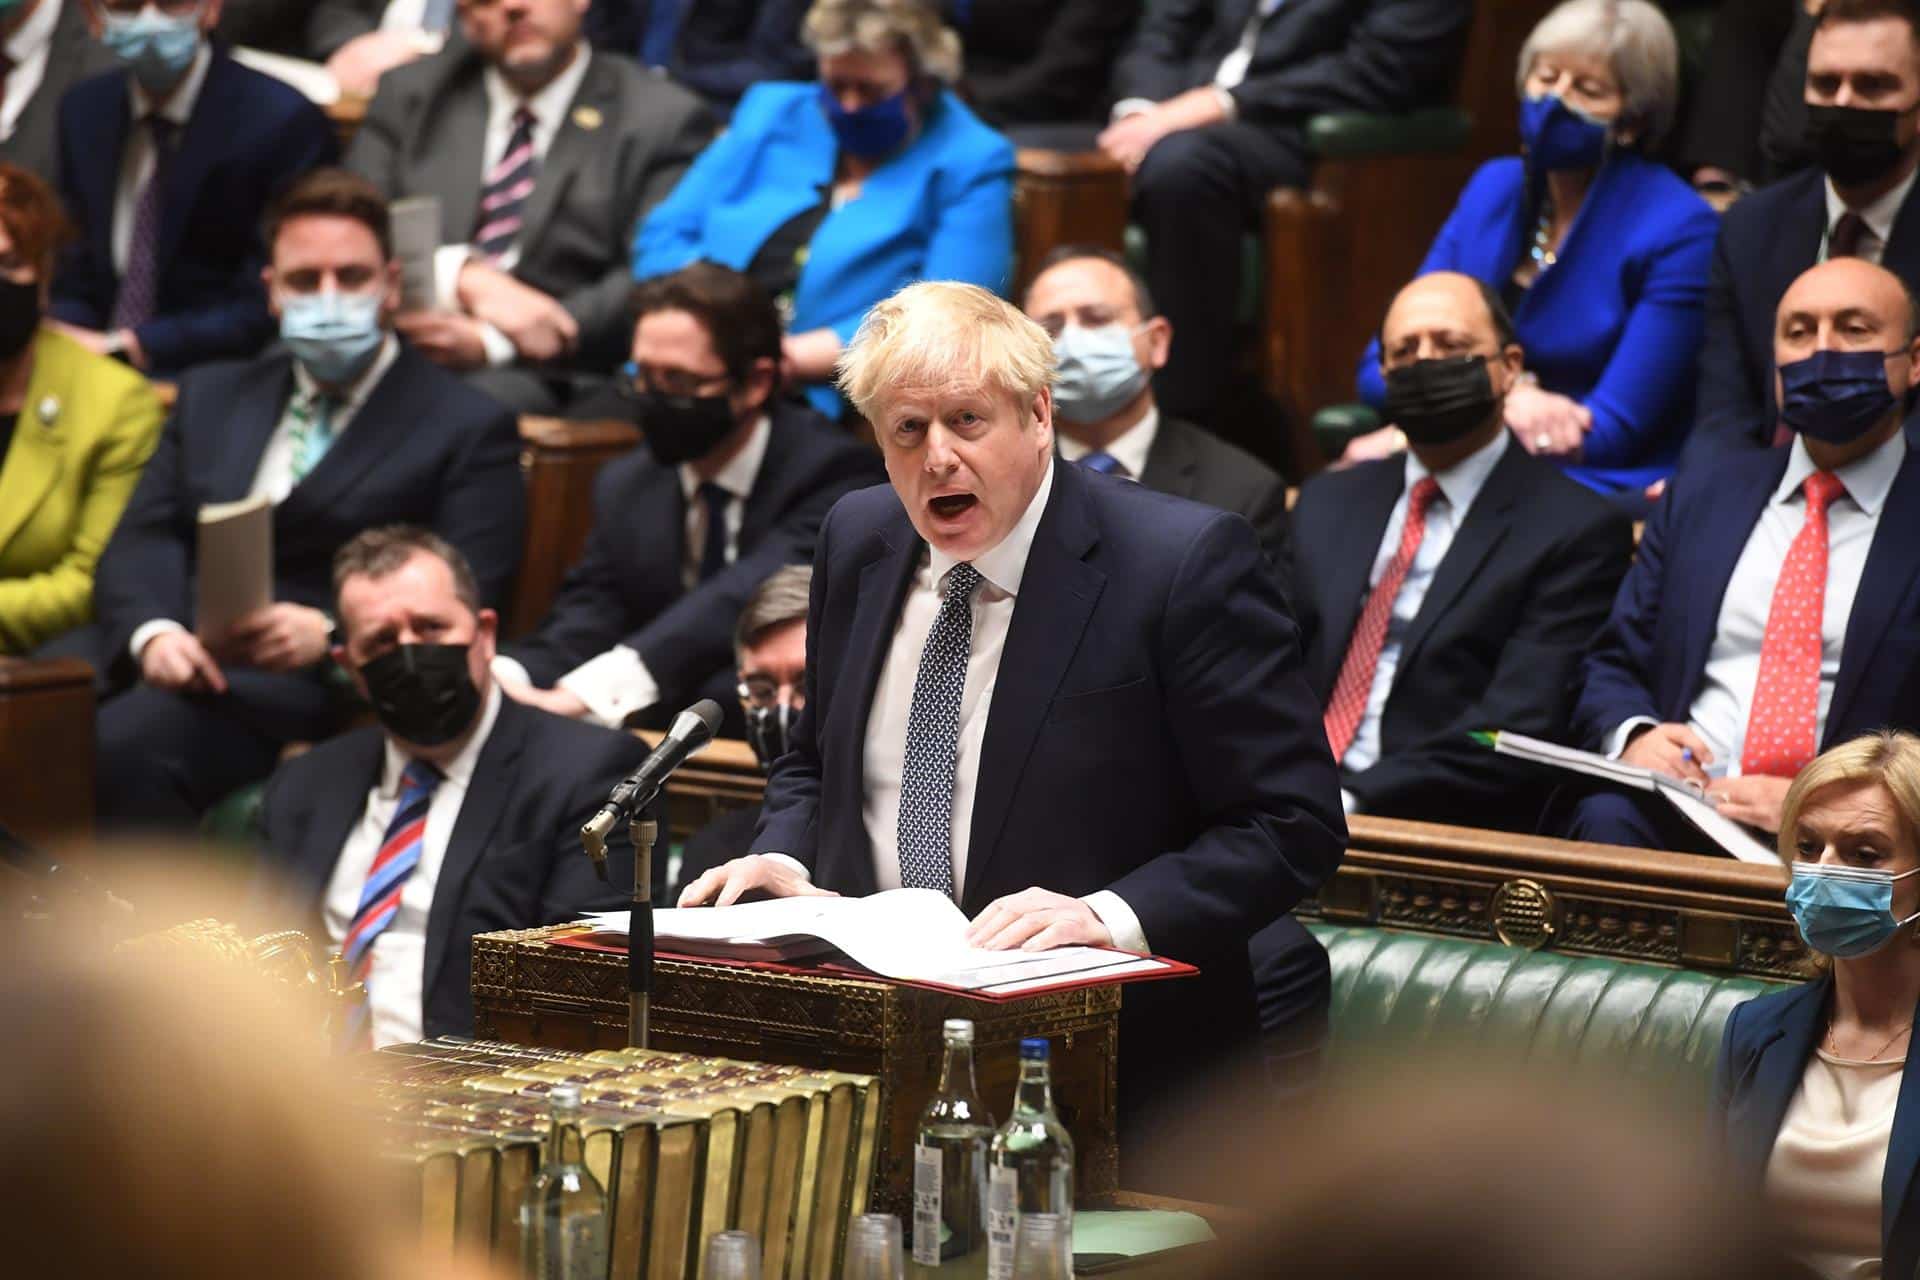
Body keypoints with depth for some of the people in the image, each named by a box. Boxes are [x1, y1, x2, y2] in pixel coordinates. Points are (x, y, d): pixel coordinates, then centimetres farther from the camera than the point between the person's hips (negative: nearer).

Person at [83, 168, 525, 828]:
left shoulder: (468, 427, 10)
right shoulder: (212, 395, 26)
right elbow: (142, 543, 15)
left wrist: (330, 635, -19)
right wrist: (154, 631, -9)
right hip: (173, 656, 5)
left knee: (132, 739, -35)